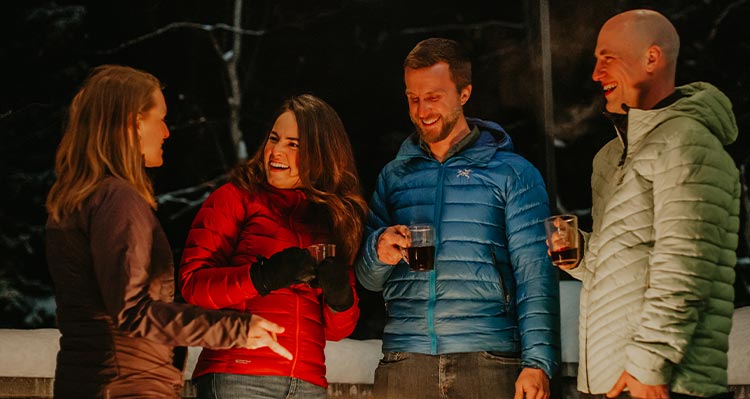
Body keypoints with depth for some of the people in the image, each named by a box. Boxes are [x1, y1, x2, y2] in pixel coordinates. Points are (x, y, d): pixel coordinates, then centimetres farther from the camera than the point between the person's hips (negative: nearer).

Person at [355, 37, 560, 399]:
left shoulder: (513, 173, 6)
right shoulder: (393, 176, 17)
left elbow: (534, 275, -1)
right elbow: (368, 279, 17)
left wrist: (537, 361, -13)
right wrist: (378, 252, -6)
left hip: (487, 362, -3)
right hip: (405, 359, 3)